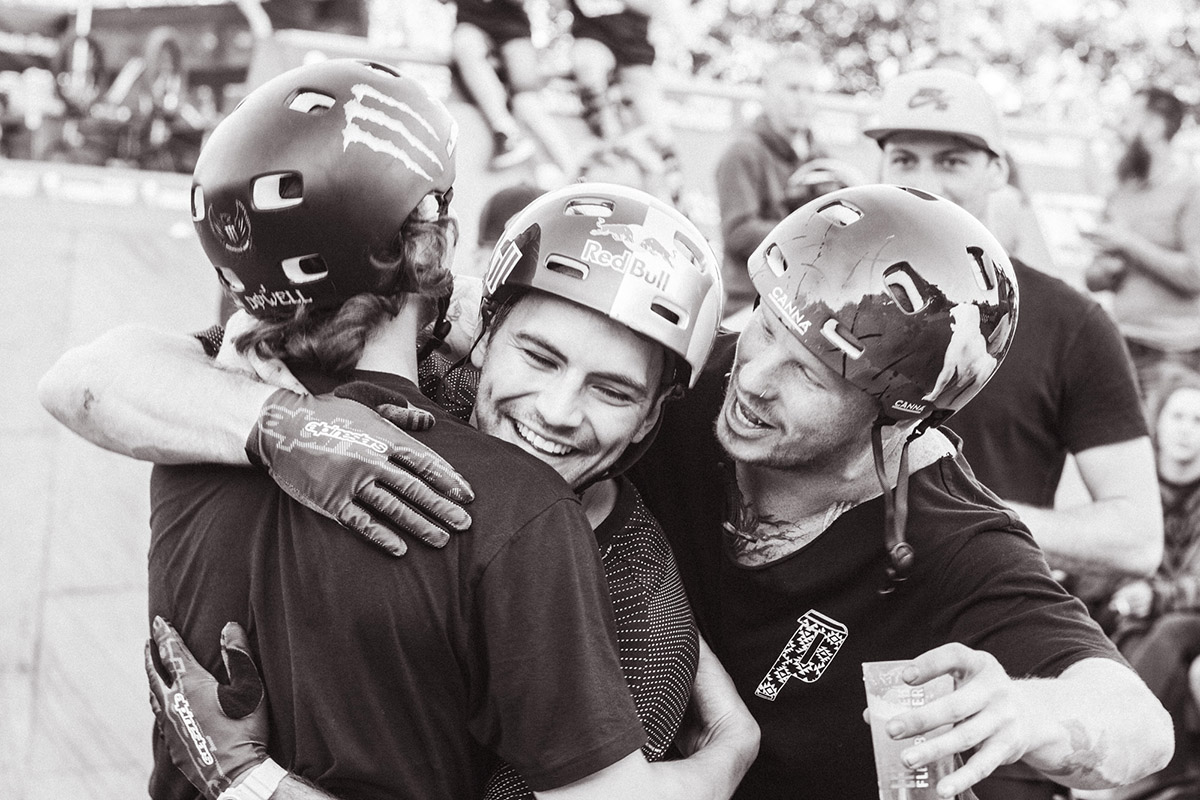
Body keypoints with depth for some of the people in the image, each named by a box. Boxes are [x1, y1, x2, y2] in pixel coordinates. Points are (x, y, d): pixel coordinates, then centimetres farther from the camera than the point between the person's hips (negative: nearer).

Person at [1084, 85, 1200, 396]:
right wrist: (1106, 271, -4)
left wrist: (1127, 243, -12)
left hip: (1173, 350, -6)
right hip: (1123, 344, 6)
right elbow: (1094, 278, 20)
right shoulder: (1121, 193, 16)